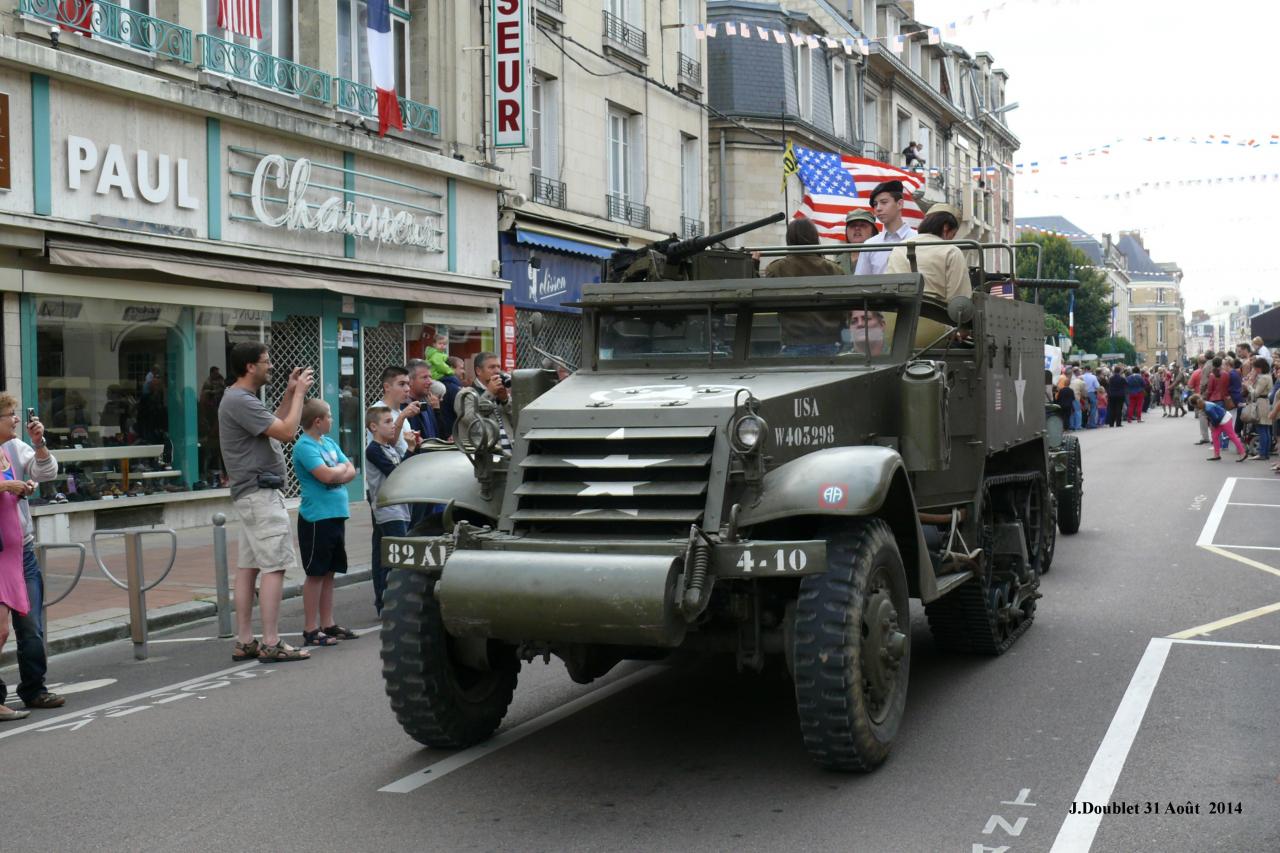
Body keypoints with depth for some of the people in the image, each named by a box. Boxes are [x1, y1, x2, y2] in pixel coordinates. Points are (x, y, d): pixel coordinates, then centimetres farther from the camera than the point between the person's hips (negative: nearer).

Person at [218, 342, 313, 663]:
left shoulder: (242, 398, 17)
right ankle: (271, 643, -11)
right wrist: (299, 392, -9)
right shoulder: (240, 401, -16)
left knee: (248, 566, 9)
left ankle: (244, 641, 12)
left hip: (251, 493, 11)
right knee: (275, 566, -11)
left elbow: (274, 425, 24)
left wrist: (290, 392, 17)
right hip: (260, 493, -11)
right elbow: (286, 431, -20)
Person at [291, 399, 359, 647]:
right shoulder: (304, 446, -12)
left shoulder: (330, 443, 13)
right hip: (316, 517, -8)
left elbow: (351, 471, 11)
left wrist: (336, 473, -10)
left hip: (336, 515, 8)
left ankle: (327, 624, 20)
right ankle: (311, 630, 2)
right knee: (315, 573, -3)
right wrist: (342, 468, -3)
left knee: (329, 572, 13)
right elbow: (326, 475, -22)